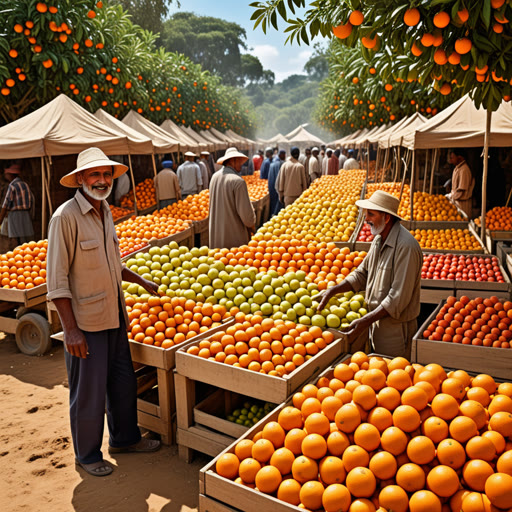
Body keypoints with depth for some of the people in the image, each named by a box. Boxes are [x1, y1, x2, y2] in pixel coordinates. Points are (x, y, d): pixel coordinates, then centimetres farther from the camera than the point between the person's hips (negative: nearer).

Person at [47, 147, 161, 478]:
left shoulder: (105, 211, 8)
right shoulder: (66, 217, -17)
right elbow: (57, 280, -18)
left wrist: (142, 281, 20)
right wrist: (71, 329, -20)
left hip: (115, 316, 8)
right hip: (85, 321, -8)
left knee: (123, 381, 19)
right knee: (89, 392, 7)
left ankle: (125, 438, 39)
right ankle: (88, 455, 29)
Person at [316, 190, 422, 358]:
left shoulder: (406, 247, -23)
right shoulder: (379, 240, 5)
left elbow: (399, 297, -24)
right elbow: (362, 274, 14)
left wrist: (366, 321, -24)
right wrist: (331, 291, 4)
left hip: (395, 328, -8)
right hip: (376, 320, 8)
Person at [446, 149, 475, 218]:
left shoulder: (464, 170, -19)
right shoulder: (457, 168, 12)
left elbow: (461, 190, -20)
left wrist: (449, 197, -10)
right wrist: (450, 195, 10)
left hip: (462, 203, -9)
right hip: (456, 201, 9)